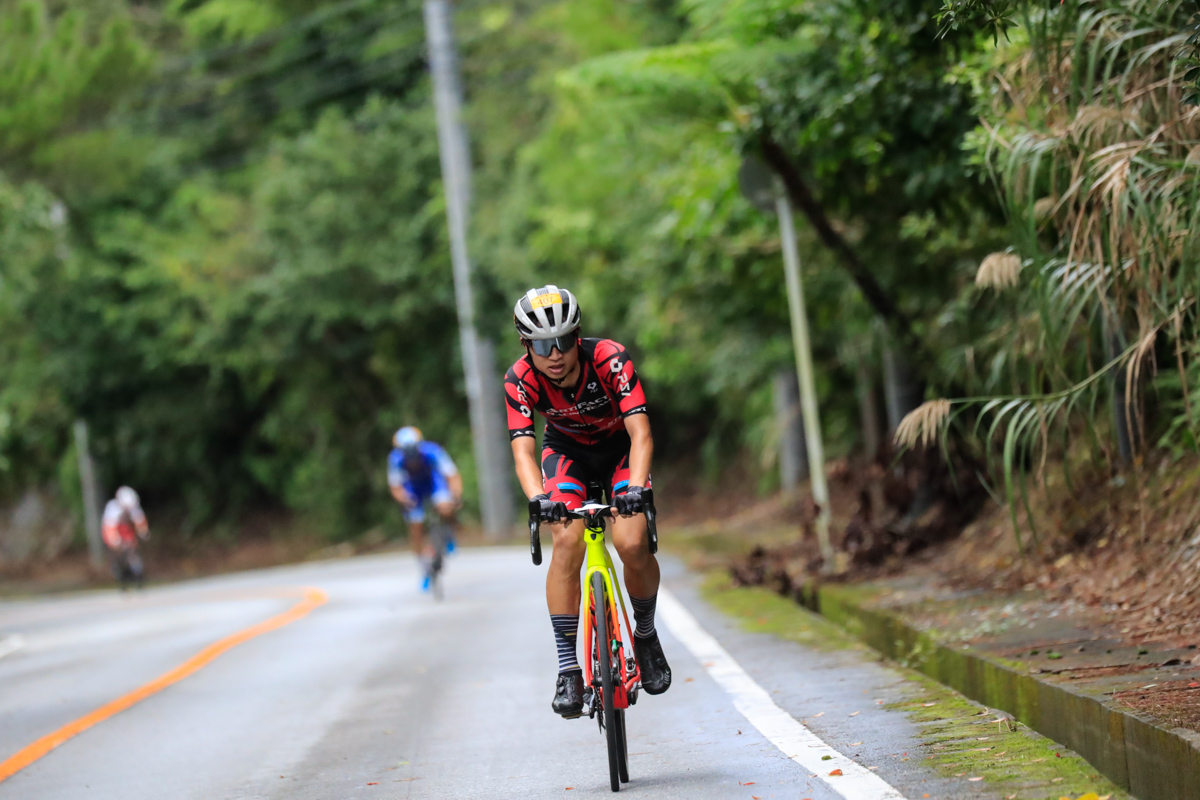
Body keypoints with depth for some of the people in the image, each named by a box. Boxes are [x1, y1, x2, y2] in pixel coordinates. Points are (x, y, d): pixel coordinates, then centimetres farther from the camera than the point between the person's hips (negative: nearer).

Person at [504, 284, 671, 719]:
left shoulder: (610, 359, -32)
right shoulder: (520, 379, -26)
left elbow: (640, 433, -36)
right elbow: (522, 448, -31)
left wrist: (637, 487, -53)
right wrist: (538, 498, -51)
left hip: (620, 448, -1)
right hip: (567, 450, 1)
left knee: (632, 544, -22)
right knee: (567, 542, -24)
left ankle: (645, 635, 7)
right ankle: (568, 669, -18)